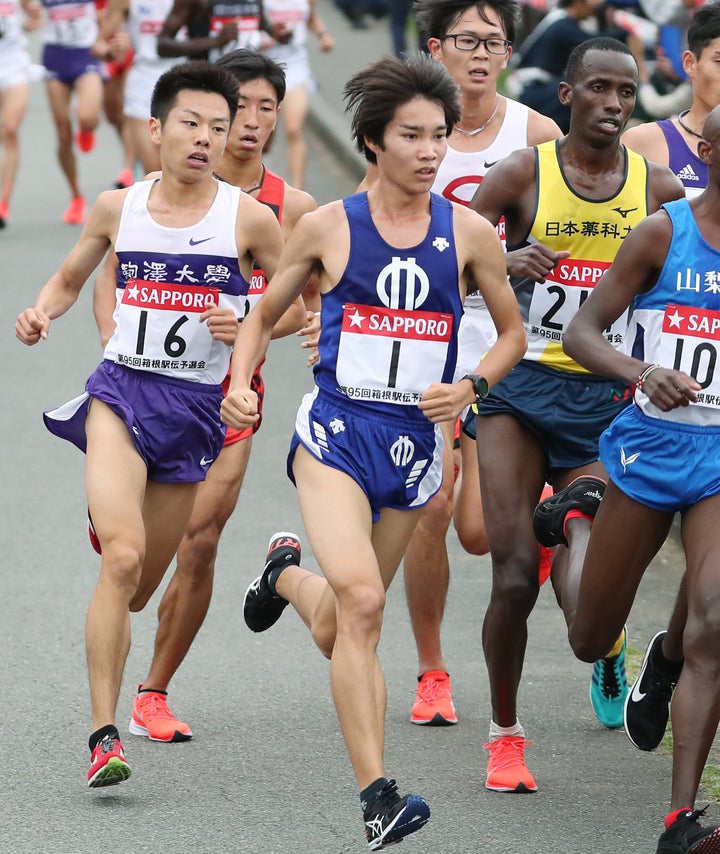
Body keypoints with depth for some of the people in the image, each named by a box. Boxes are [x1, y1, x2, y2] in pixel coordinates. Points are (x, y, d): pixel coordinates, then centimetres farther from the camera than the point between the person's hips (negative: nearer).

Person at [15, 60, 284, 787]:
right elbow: (70, 278, 20)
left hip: (196, 406, 1)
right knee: (122, 557, -23)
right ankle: (103, 735, -21)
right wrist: (40, 314, -1)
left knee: (137, 588, 11)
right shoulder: (118, 208, 4)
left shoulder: (248, 218, -2)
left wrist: (250, 326, -13)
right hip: (120, 391, -1)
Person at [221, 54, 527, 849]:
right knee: (360, 603, -25)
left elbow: (512, 333, 14)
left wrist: (471, 387, -5)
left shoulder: (468, 233, 2)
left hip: (414, 442, 3)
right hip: (334, 433, -3)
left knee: (340, 633, 13)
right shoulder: (327, 227, -2)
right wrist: (241, 383, -6)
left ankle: (288, 574, 50)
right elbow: (264, 314, 12)